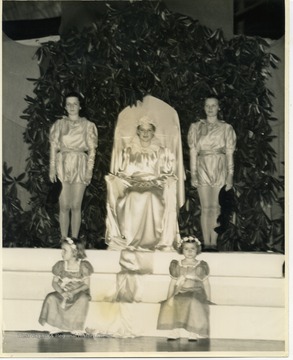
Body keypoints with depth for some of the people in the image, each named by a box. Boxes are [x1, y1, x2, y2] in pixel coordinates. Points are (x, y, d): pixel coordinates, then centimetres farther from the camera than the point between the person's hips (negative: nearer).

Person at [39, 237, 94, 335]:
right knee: (51, 298, -27)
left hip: (78, 293, -3)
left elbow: (86, 284, -8)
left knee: (83, 299, -37)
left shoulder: (83, 266, -5)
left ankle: (77, 327, -20)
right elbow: (54, 282, 3)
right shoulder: (61, 265, 3)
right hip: (63, 293, 3)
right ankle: (56, 326, -15)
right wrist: (61, 292, -19)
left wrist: (73, 292, -23)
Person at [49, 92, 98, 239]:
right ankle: (64, 239, 2)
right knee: (64, 206, -3)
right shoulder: (59, 124, 8)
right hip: (63, 165, 0)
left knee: (76, 206, -2)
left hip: (80, 166, 0)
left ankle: (74, 239, 4)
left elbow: (92, 150, 4)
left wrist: (89, 170, -4)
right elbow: (53, 147, 7)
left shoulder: (87, 125, 6)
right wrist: (52, 168, -1)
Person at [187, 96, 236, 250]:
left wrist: (230, 175, 0)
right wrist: (193, 174, -1)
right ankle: (206, 243, -2)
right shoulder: (196, 127, 10)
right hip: (203, 168, 0)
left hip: (220, 169, 0)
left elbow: (229, 152, 6)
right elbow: (193, 152, 7)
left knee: (215, 207, -3)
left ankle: (214, 243, -2)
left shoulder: (226, 128, 9)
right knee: (206, 208, -3)